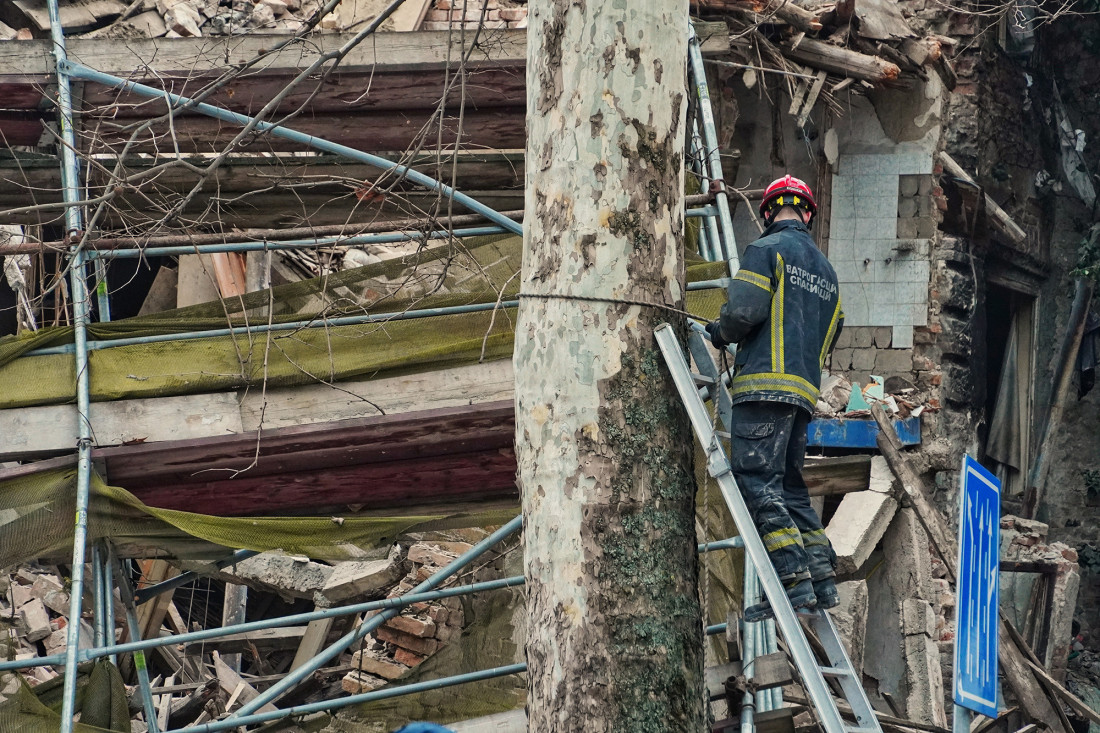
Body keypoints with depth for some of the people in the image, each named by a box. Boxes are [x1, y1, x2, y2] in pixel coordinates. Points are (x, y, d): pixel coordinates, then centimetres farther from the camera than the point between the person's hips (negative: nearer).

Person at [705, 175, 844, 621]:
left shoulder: (767, 250, -2)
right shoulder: (825, 270, 22)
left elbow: (744, 309, -13)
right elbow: (830, 336, 24)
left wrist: (720, 333, 7)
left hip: (766, 383, -8)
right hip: (805, 391, 8)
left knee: (756, 482, -10)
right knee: (790, 487, 13)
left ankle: (793, 580, -19)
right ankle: (822, 579, 6)